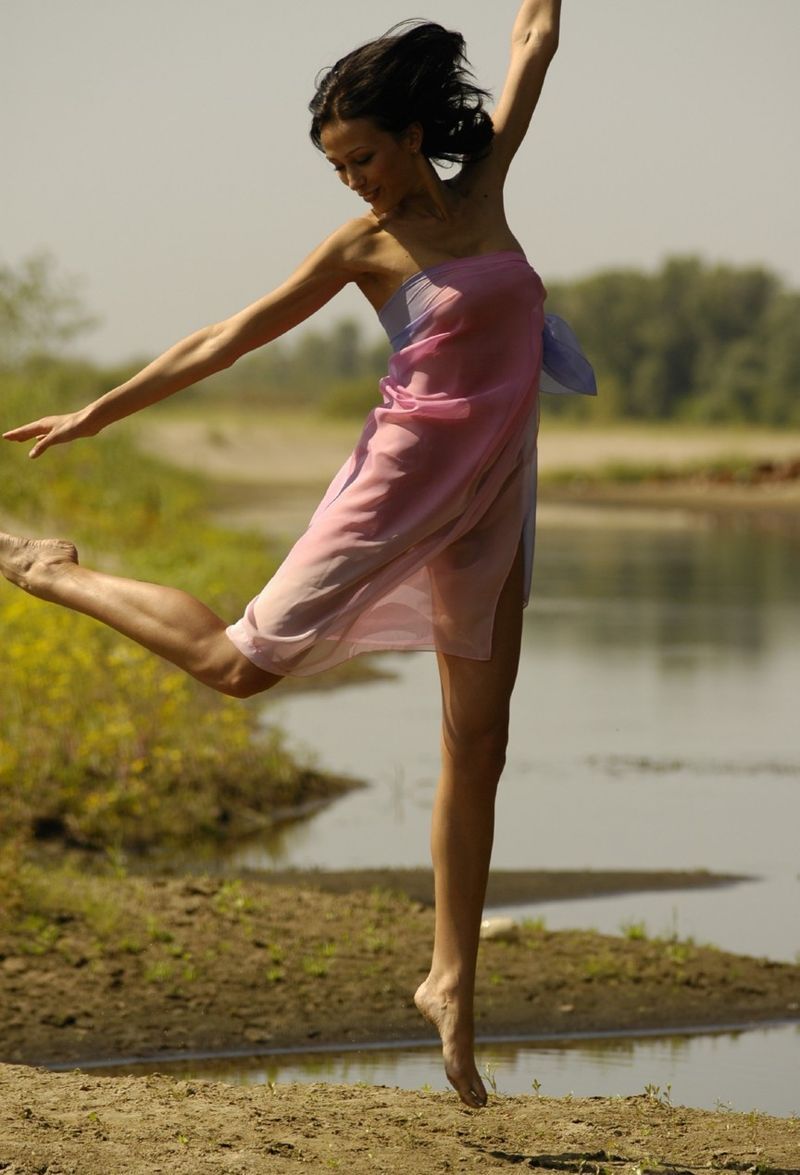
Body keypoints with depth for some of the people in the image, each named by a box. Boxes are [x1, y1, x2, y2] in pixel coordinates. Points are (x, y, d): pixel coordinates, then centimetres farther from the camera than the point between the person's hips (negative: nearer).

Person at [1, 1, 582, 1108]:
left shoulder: (483, 188, 6)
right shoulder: (364, 244, -3)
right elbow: (228, 338, 0)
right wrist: (100, 412, 0)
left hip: (492, 498, 4)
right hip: (403, 479, -4)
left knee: (478, 744, 5)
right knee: (241, 662, -9)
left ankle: (452, 982, 11)